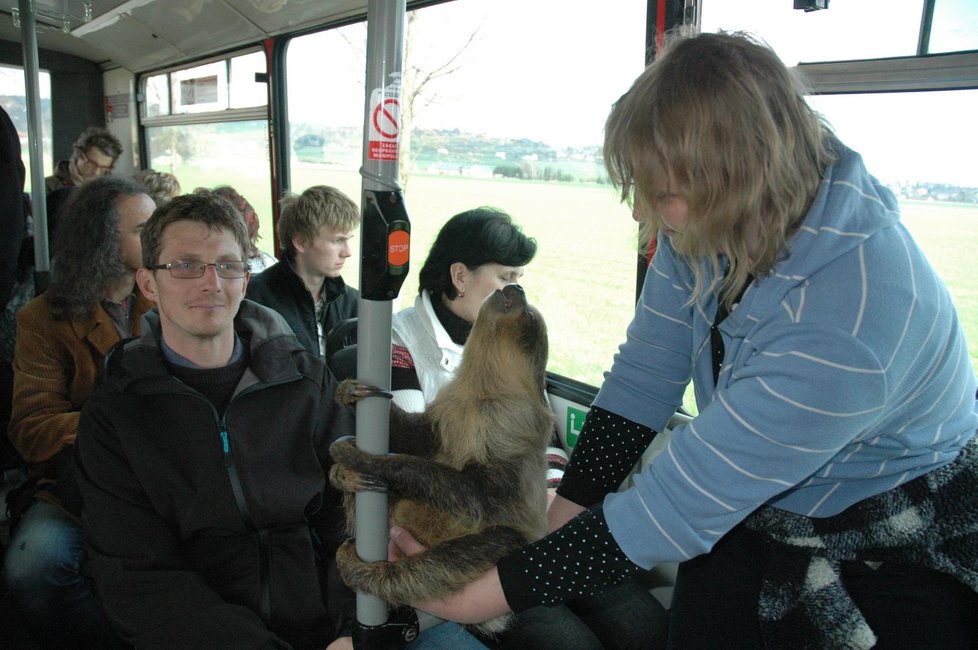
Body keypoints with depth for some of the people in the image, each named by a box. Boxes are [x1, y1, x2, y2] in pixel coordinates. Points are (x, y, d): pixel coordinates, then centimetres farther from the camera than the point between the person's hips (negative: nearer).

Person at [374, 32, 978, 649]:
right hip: (751, 514, 5)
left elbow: (673, 511, -33)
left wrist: (486, 594, -26)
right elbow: (643, 377, -9)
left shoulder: (843, 328, -37)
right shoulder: (711, 223, -15)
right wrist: (559, 518, -12)